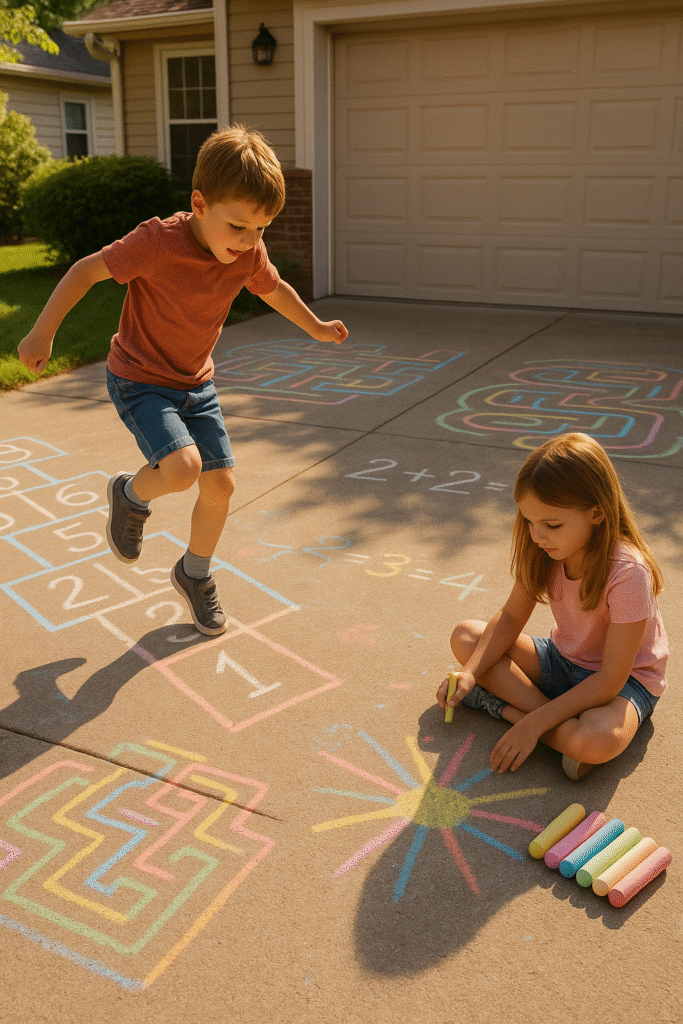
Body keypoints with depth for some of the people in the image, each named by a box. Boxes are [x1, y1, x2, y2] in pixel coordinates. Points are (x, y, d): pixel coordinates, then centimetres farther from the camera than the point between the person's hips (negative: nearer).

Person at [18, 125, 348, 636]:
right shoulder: (157, 241, -26)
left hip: (195, 383, 6)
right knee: (182, 466, -27)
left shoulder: (249, 253, -9)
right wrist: (43, 333, -14)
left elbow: (274, 288, 12)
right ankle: (132, 494, 10)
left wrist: (317, 328, 25)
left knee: (221, 483, 2)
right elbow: (89, 269, -16)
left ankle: (195, 574, 28)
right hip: (140, 379, -5)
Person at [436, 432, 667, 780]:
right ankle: (566, 726, -18)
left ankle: (501, 705, -16)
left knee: (597, 741, -40)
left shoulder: (628, 574, -32)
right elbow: (511, 618, -5)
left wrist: (535, 723, -31)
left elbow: (610, 680, -28)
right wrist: (471, 673, -21)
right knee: (465, 636, -10)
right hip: (562, 660, 7)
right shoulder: (543, 549, -13)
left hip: (626, 680, -7)